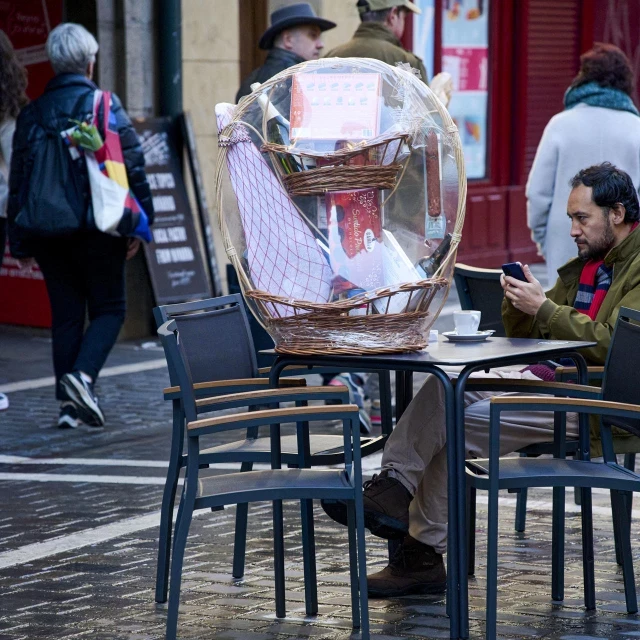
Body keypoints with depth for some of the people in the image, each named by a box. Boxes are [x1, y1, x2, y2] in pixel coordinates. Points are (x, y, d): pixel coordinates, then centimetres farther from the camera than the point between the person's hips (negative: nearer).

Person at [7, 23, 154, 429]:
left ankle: (69, 403, 8)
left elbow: (18, 180, 9)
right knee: (109, 309, 7)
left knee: (65, 316, 10)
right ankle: (83, 375, -17)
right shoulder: (105, 105, -5)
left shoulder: (32, 113, 7)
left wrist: (21, 242, 13)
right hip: (99, 228, -4)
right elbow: (133, 166, -8)